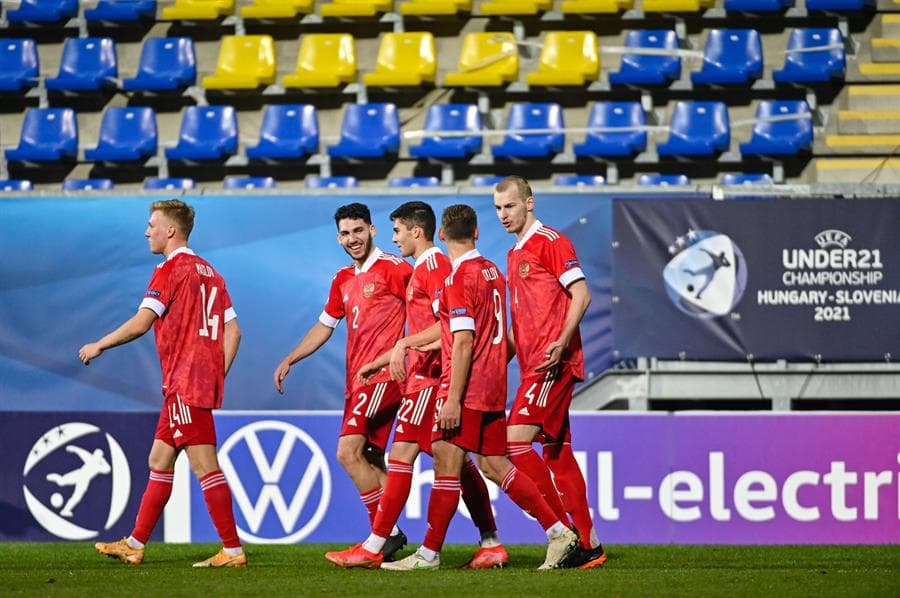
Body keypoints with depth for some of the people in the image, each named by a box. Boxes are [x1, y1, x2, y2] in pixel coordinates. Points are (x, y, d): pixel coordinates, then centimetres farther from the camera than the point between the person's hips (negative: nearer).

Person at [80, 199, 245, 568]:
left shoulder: (171, 270, -9)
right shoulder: (210, 273, 16)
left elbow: (140, 323, -16)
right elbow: (233, 332, 15)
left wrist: (99, 346, -3)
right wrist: (217, 376, 17)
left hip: (185, 385, -9)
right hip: (204, 383, 9)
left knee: (204, 465, -9)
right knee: (160, 460, 15)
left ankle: (233, 550, -11)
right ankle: (135, 545, 19)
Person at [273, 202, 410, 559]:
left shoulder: (393, 269, -6)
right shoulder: (343, 280, 17)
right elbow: (324, 326, 26)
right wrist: (289, 360, 20)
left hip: (382, 376, -9)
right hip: (357, 380, 9)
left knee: (348, 452, -17)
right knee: (370, 461, 6)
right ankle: (387, 533, 8)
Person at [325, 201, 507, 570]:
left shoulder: (433, 266, -11)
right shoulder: (423, 269, 20)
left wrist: (406, 346, -21)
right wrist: (380, 361, 29)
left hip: (430, 376, -10)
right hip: (426, 376, 10)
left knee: (402, 454, -10)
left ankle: (372, 549, -10)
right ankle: (491, 545, 9)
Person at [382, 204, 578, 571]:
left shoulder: (460, 278, -13)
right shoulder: (492, 272, 13)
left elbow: (463, 342, -19)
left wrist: (453, 400, -20)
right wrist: (403, 344, 31)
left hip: (466, 389, -9)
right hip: (494, 389, 9)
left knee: (447, 462, -5)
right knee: (494, 465, 10)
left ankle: (429, 554, -2)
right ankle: (558, 531, 7)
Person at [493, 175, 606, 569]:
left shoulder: (550, 242, -7)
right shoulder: (515, 254, 20)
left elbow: (581, 295, -14)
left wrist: (562, 342, -25)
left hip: (553, 363, -10)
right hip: (533, 364, 10)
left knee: (516, 439, -16)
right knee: (557, 452, 7)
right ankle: (587, 545, 8)